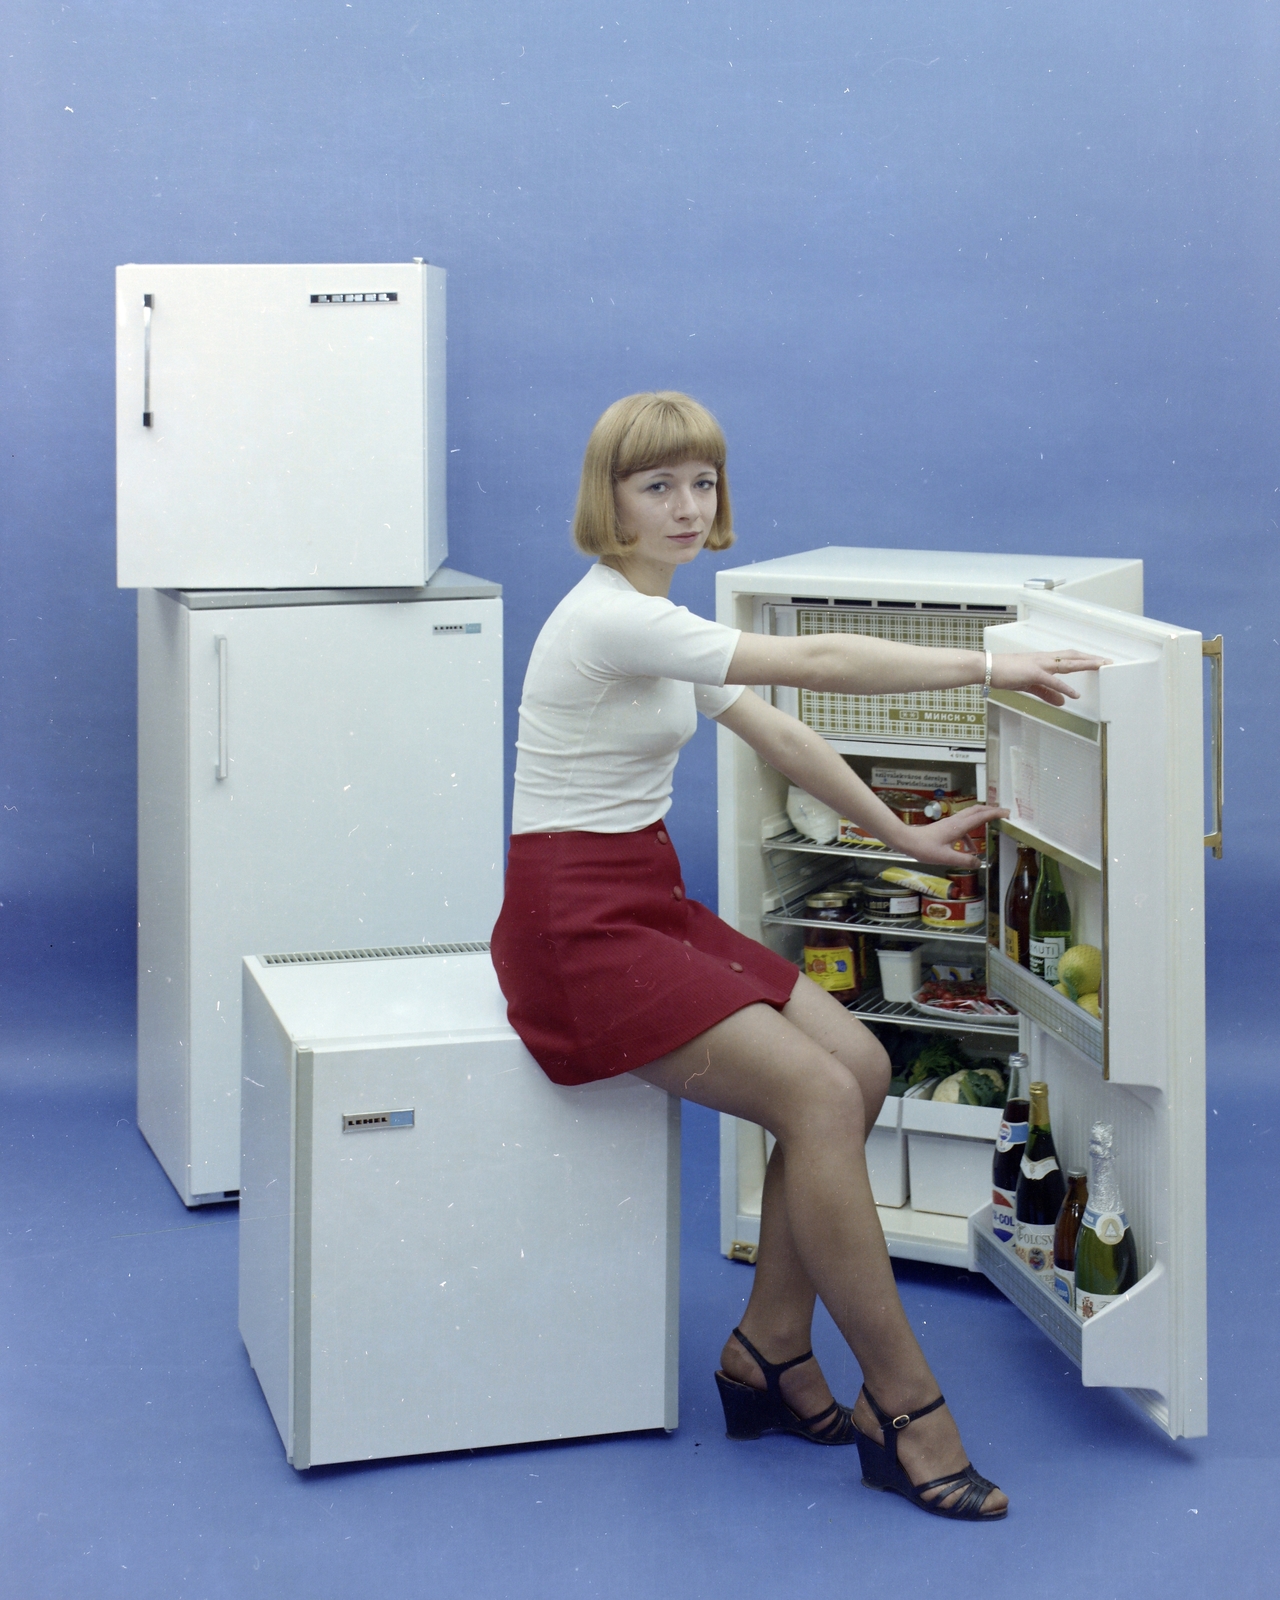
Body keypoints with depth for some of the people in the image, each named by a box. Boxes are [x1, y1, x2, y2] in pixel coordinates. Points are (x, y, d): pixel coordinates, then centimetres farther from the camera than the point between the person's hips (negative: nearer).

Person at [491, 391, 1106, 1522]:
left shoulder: (660, 623, 12)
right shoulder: (610, 617, -19)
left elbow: (775, 732, 18)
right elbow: (813, 661, -23)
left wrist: (902, 835, 14)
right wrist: (991, 667, -21)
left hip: (648, 901, 10)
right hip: (577, 926, -10)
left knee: (858, 1063, -3)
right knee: (817, 1093, -19)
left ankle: (770, 1353, 6)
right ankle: (906, 1412, -10)